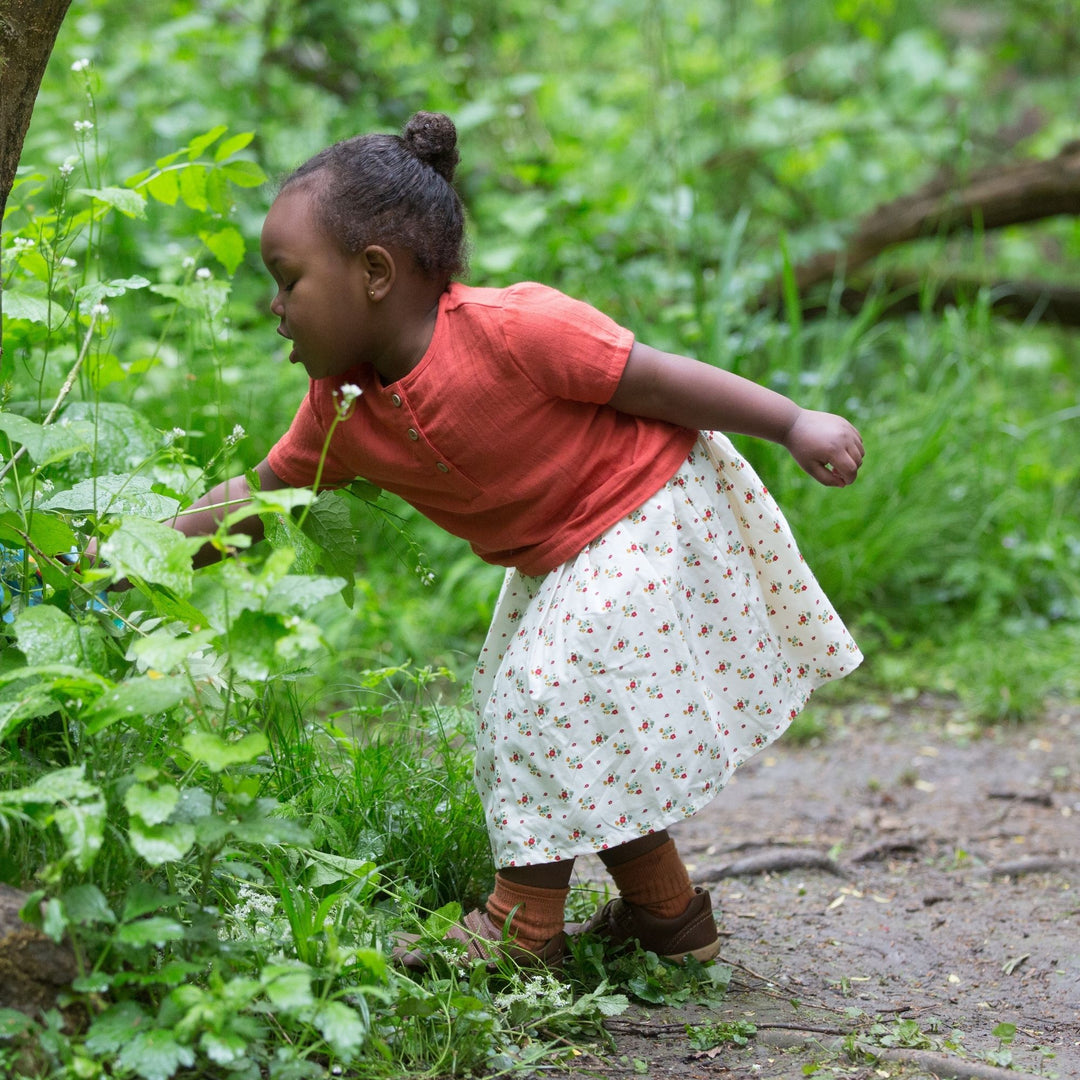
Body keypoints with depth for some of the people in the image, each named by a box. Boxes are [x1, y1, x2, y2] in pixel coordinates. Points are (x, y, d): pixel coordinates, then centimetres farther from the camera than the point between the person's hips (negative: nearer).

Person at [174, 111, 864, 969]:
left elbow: (656, 379, -24)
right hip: (563, 556, 8)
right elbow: (262, 493, 6)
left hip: (653, 515, -8)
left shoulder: (509, 329, -30)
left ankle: (526, 923, -2)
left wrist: (797, 427, -18)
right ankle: (665, 909, 26)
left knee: (556, 689, -14)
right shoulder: (343, 413, -7)